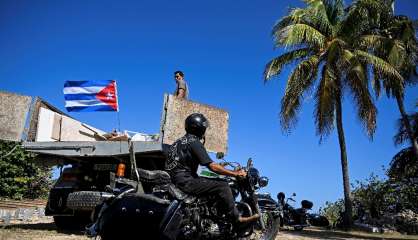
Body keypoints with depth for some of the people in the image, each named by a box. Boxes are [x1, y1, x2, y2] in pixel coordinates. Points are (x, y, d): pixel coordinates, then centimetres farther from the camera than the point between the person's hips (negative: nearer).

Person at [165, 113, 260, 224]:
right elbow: (212, 166, -17)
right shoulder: (194, 143, -11)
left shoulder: (180, 141, 18)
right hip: (186, 182, -10)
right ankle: (236, 218, -8)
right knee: (223, 187, -13)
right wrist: (235, 174, -11)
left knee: (216, 182, 20)